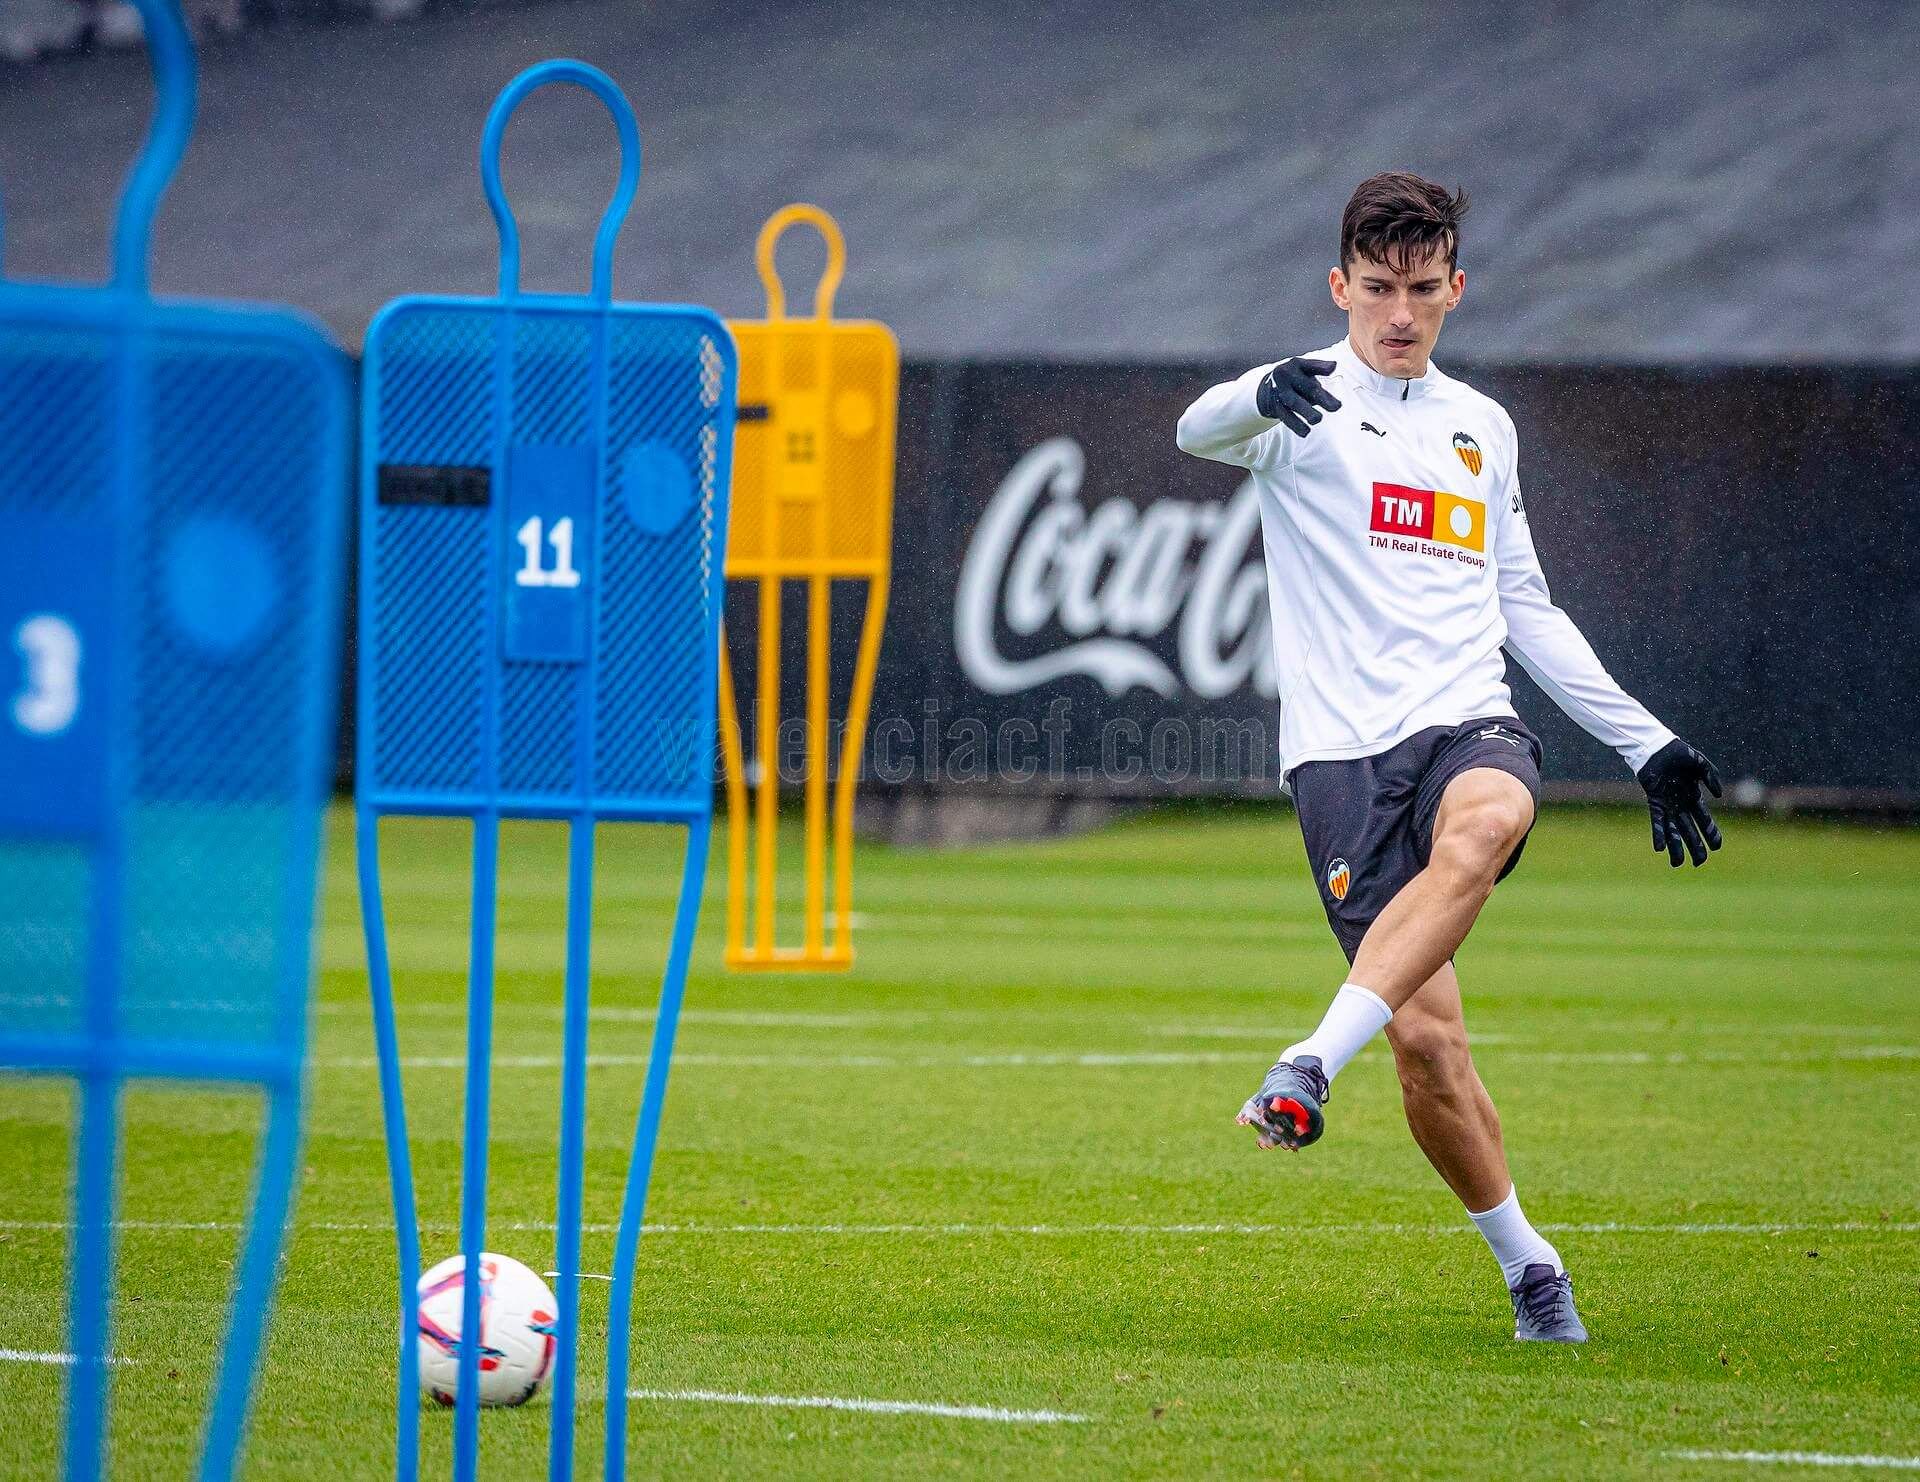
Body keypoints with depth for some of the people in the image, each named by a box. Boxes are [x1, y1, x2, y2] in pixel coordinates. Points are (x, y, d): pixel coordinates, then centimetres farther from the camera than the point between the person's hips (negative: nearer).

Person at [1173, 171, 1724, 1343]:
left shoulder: (1484, 426, 19)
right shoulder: (1307, 403, 4)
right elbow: (1201, 431, -20)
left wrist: (1644, 740, 25)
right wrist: (1265, 396, -44)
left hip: (1472, 726, 3)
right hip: (1342, 748, -3)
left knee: (1479, 833, -36)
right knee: (1427, 1036, -12)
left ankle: (1311, 1068, -41)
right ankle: (1528, 1264, 7)